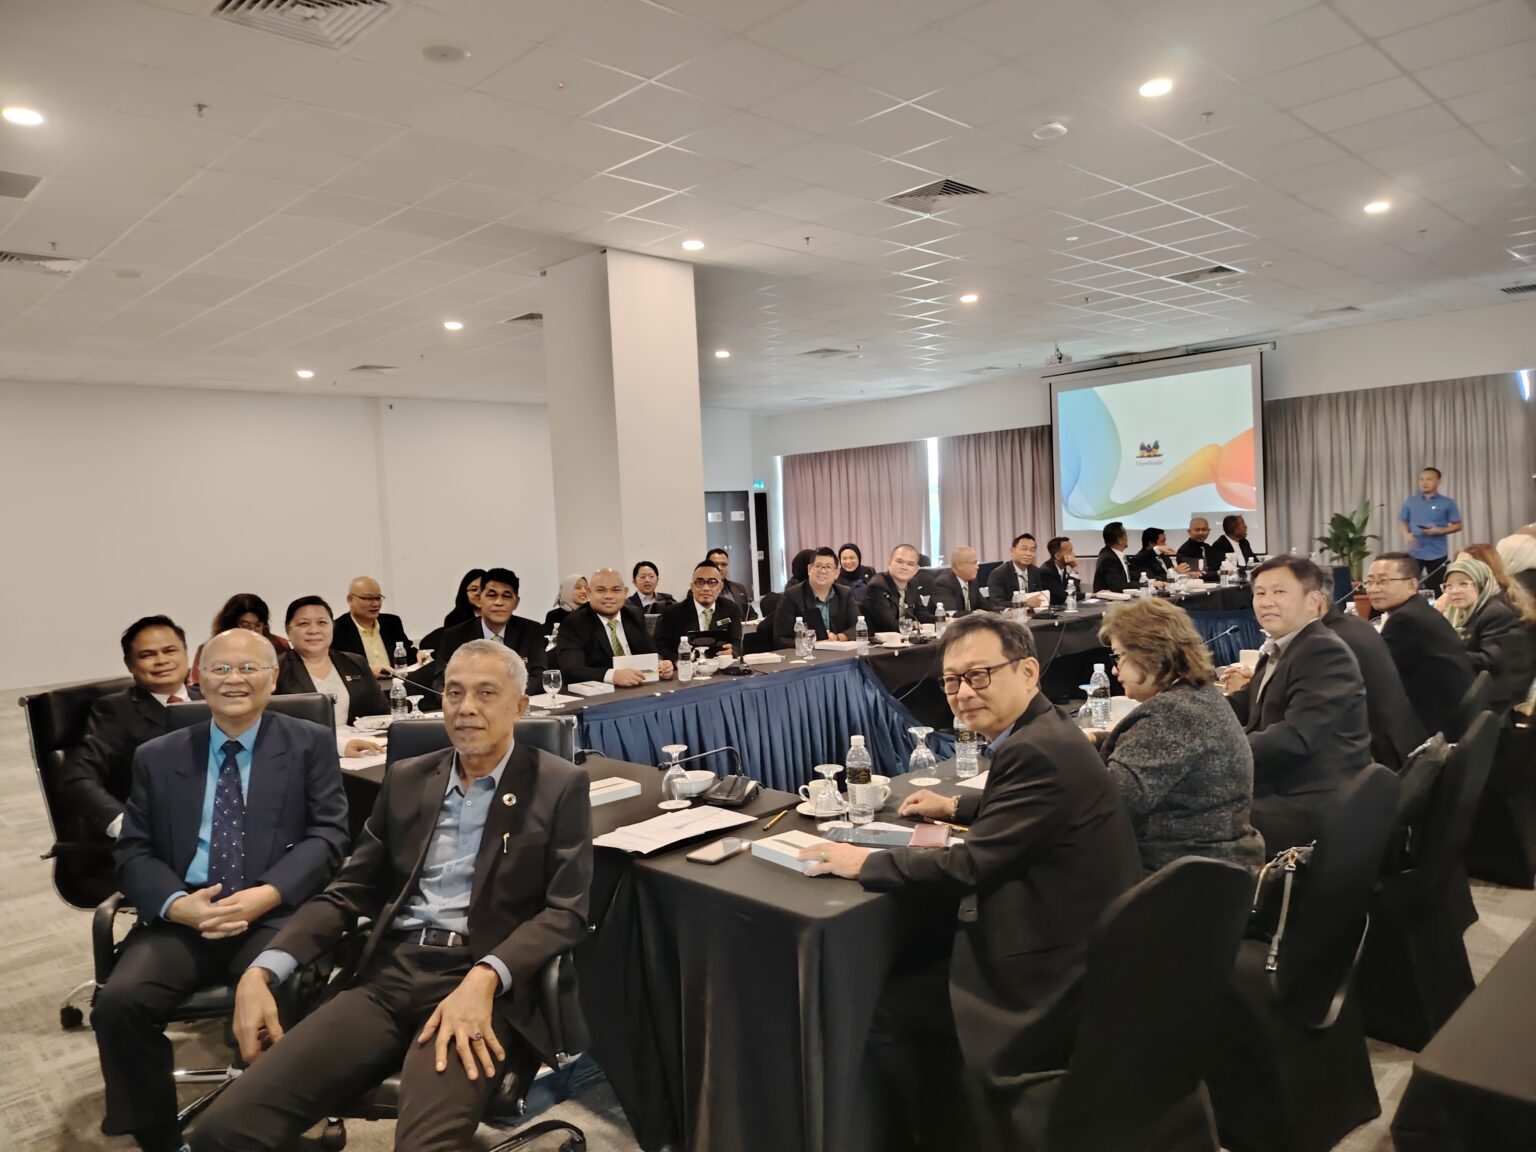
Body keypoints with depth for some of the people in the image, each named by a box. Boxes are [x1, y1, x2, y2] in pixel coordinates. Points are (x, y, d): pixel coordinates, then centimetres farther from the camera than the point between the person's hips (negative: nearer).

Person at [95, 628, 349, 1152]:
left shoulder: (311, 744, 6)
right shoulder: (157, 756, 14)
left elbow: (328, 836, -1)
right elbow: (132, 852, 9)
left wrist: (263, 896, -17)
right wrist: (177, 904, -12)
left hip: (276, 914, -3)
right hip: (182, 917, 3)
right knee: (119, 1002, -23)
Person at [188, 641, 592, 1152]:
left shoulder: (560, 785, 3)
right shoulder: (406, 779, 16)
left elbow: (566, 911, -4)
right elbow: (349, 892, 16)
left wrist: (484, 978, -20)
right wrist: (262, 970, 0)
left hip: (478, 985, -4)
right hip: (388, 978, 4)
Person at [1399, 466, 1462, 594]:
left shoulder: (1447, 503, -1)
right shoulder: (1410, 501, 6)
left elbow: (1457, 525, 1)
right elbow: (1402, 521, 12)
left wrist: (1440, 531, -17)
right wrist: (1406, 534, -9)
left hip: (1437, 554, -2)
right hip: (1414, 553, 2)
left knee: (1437, 590, 4)